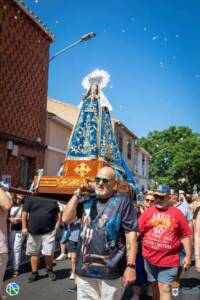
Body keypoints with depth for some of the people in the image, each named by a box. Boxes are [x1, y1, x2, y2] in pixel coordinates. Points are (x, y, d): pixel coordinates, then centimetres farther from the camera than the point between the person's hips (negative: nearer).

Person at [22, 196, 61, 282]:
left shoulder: (53, 202, 7)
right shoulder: (30, 199, 0)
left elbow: (58, 214, 16)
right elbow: (24, 214, 0)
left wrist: (57, 225, 2)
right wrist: (24, 227, -4)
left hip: (49, 232, 0)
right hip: (33, 232, 0)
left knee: (48, 253, -1)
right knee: (34, 253, 11)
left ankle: (49, 270, 25)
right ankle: (34, 273, 28)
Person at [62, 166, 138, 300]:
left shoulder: (122, 200, -10)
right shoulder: (87, 198, 5)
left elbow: (131, 233, -11)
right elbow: (66, 219, 2)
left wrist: (131, 266, -14)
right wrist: (76, 195, -9)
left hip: (111, 270, -4)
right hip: (85, 268, 5)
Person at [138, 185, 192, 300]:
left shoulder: (177, 213, -4)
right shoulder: (148, 212, -2)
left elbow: (185, 236, 0)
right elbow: (137, 230, -1)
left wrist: (188, 256, -1)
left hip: (169, 259, -2)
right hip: (150, 258, 3)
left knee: (165, 289, -1)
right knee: (155, 285, 19)